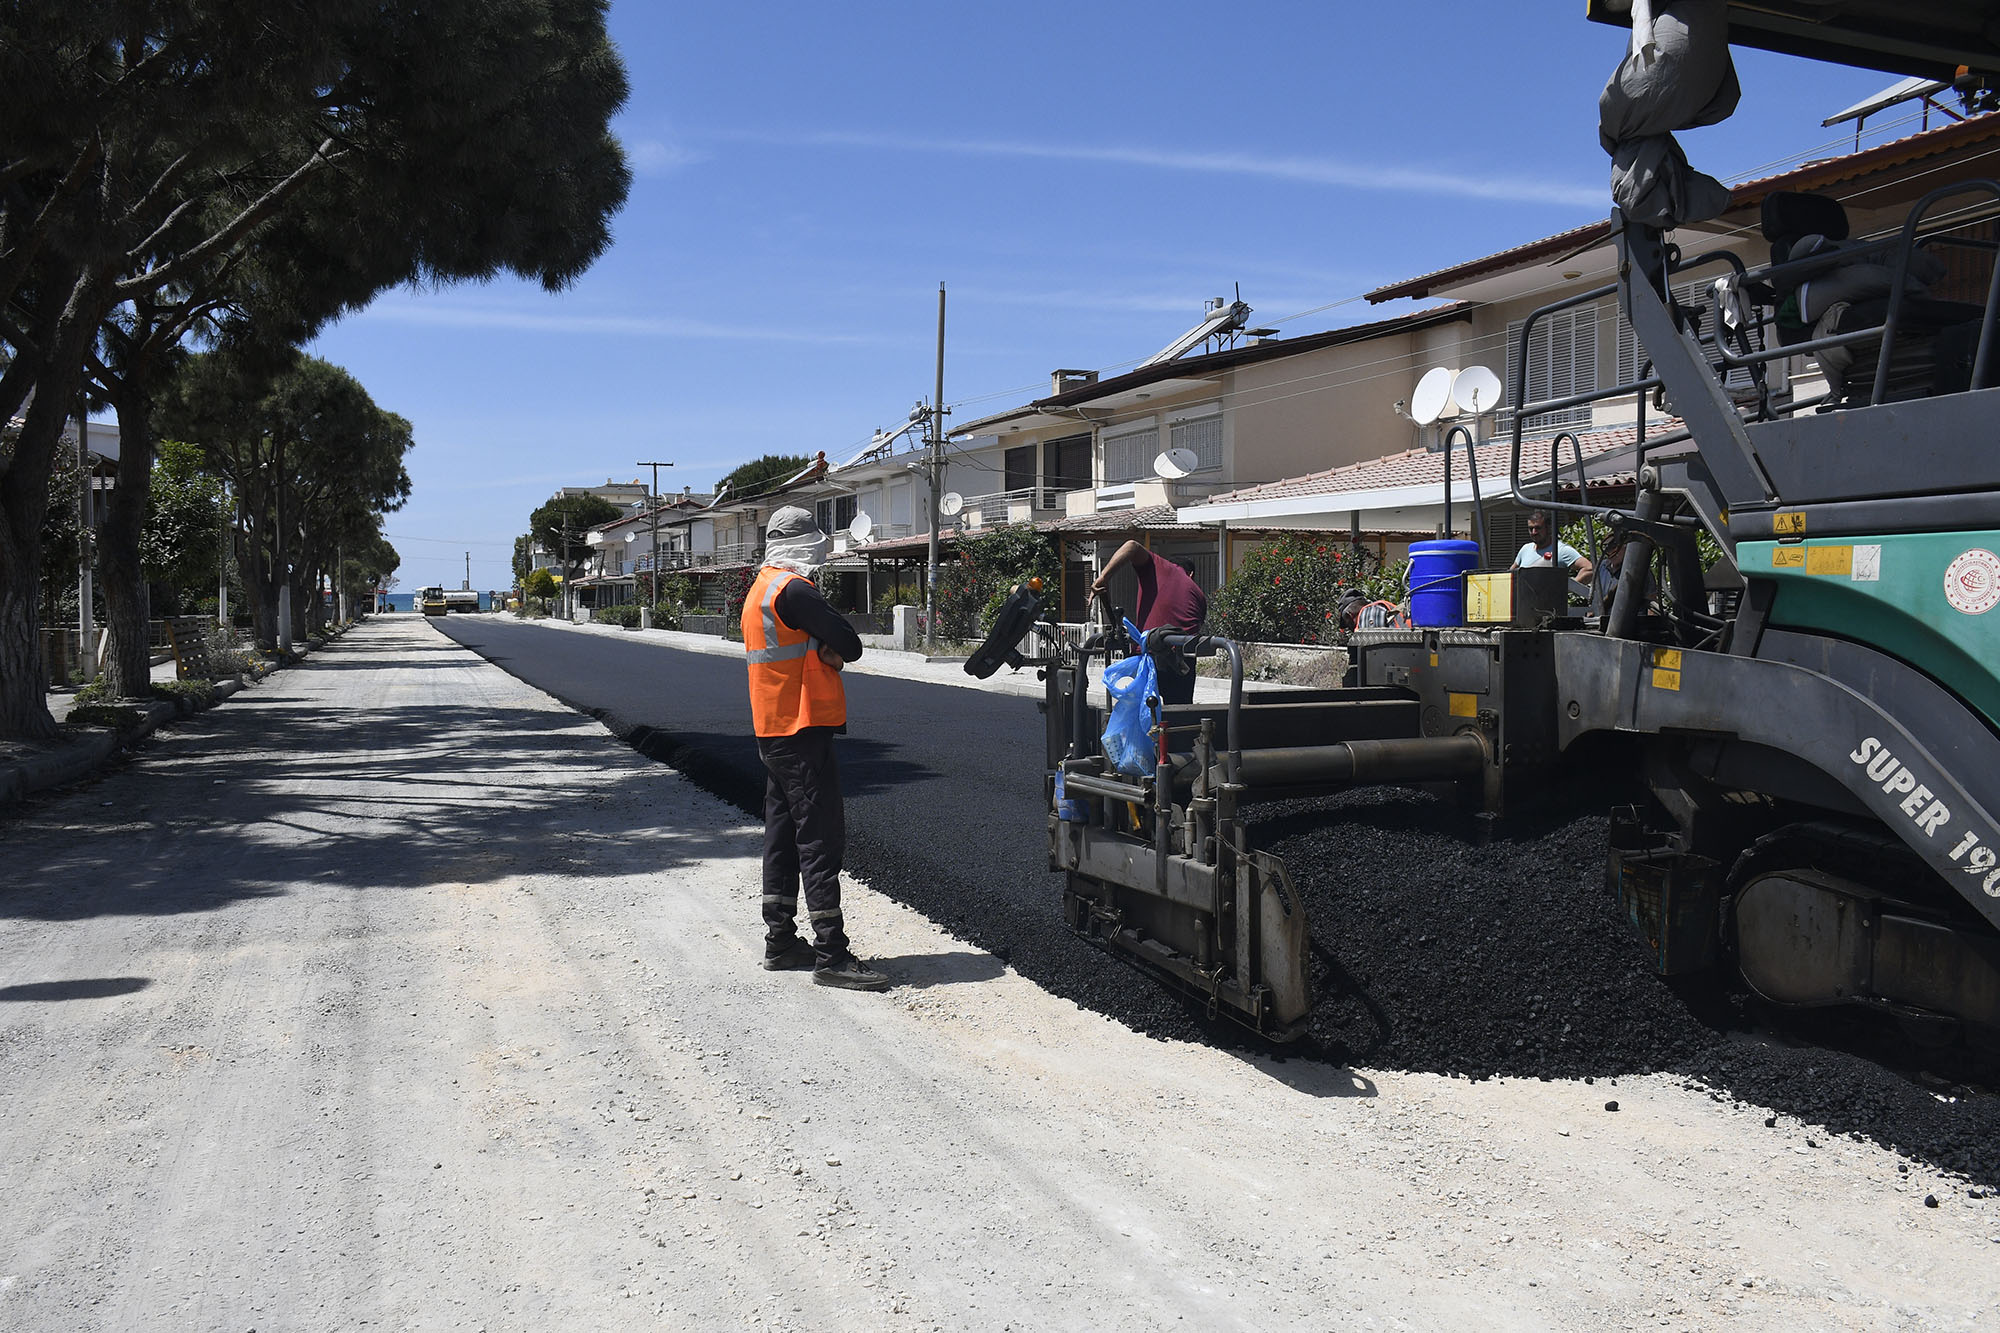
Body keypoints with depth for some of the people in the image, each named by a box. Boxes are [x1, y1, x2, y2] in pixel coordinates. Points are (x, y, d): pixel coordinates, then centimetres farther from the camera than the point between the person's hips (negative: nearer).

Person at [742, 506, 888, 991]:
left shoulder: (761, 588, 16)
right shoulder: (792, 590, -17)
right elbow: (849, 643, -18)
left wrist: (826, 650, -8)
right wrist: (836, 648, 2)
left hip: (773, 730, 10)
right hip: (803, 728, -10)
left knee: (784, 833, 15)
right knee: (820, 838, -9)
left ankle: (780, 942, 23)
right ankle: (831, 955, -9)